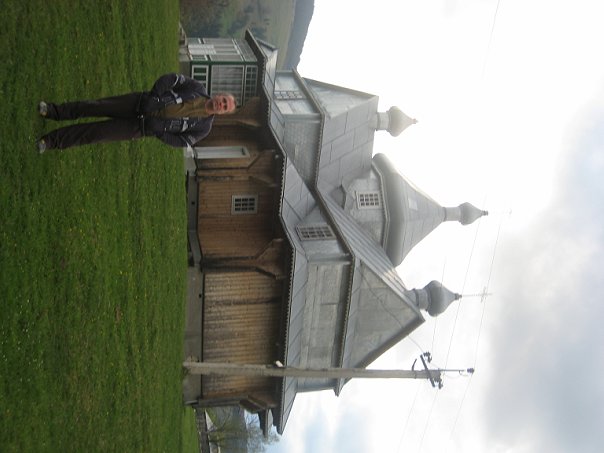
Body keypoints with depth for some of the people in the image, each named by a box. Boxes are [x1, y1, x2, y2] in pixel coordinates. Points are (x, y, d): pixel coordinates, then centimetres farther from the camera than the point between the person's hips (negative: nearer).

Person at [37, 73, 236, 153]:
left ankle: (53, 141, 8)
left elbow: (183, 142, -6)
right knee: (95, 106, -7)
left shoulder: (203, 127, -7)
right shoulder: (197, 88, -5)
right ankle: (54, 111, 11)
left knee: (97, 133, -5)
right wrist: (153, 97, -14)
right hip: (140, 102, 1)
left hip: (142, 128, -1)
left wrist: (158, 132, -15)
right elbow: (171, 78, -4)